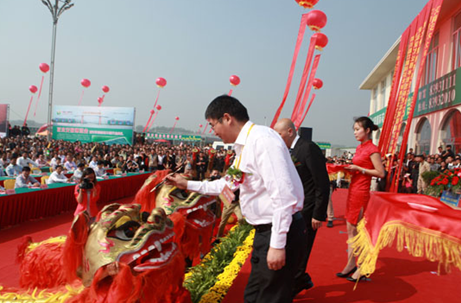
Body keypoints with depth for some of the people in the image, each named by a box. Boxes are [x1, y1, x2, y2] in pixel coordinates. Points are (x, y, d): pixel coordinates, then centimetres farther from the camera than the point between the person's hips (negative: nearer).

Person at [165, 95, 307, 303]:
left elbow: (283, 194, -25)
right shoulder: (245, 146, 12)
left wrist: (277, 244, -25)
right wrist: (188, 185, 27)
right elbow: (229, 183, 25)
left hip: (280, 231, -10)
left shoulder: (261, 139, -19)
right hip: (266, 231, 10)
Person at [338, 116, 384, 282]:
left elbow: (381, 173, -15)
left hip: (361, 192, -9)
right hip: (353, 190, 9)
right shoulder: (360, 147, 13)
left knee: (357, 230, -2)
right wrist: (349, 169, 4)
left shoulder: (372, 149, -12)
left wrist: (359, 168, -15)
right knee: (350, 229, 12)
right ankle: (351, 264, 21)